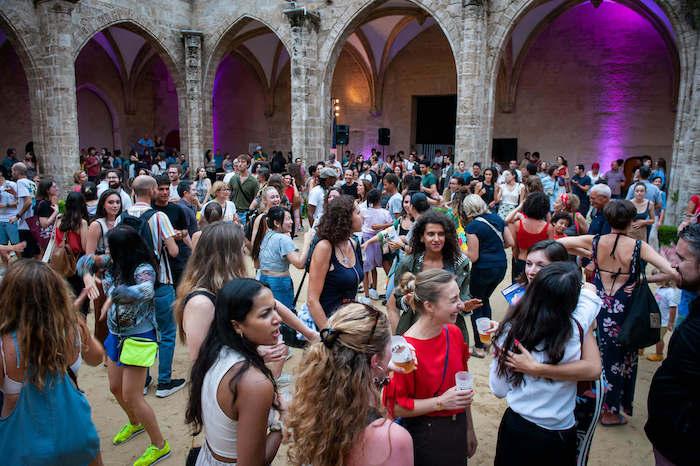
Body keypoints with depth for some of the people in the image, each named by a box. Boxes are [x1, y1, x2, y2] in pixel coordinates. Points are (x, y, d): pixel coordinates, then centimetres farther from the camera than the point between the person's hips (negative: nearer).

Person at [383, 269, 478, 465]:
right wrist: (441, 402, -25)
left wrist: (469, 429, 14)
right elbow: (394, 406, -18)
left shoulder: (454, 333, -4)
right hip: (424, 436, -6)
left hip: (458, 429, 6)